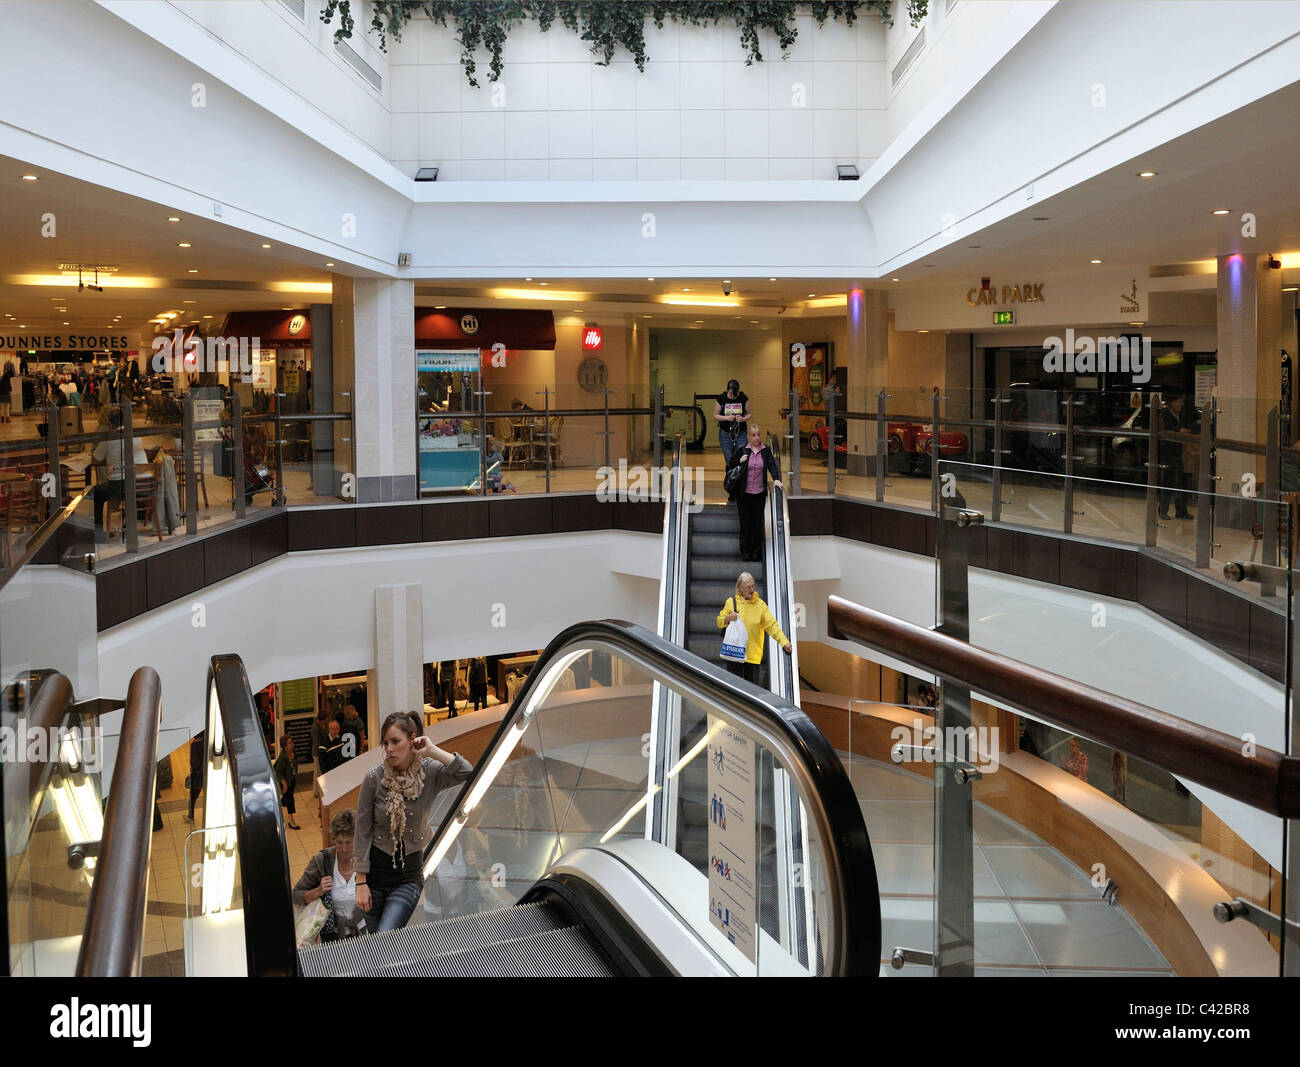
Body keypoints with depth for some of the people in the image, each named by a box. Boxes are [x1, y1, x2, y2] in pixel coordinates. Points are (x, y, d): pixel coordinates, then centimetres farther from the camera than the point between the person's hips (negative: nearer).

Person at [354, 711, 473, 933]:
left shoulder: (430, 773, -8)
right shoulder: (374, 779, -10)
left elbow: (468, 773, -25)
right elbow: (363, 833, -6)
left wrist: (433, 751, -23)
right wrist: (361, 883, -6)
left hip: (409, 874, -1)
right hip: (375, 870, 1)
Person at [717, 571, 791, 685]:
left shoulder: (760, 604, 3)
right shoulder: (731, 602, 4)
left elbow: (772, 625, -3)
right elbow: (720, 623, 10)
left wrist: (784, 642, -16)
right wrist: (728, 618, -13)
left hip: (753, 655, 0)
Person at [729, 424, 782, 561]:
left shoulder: (766, 451, 6)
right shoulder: (742, 450, 2)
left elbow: (772, 465, -5)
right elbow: (732, 467, 8)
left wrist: (776, 479, -22)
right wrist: (740, 461, -12)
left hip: (759, 493, 1)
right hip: (744, 493, -1)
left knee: (758, 522, 3)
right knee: (745, 522, 0)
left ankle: (756, 553, 10)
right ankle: (745, 553, 7)